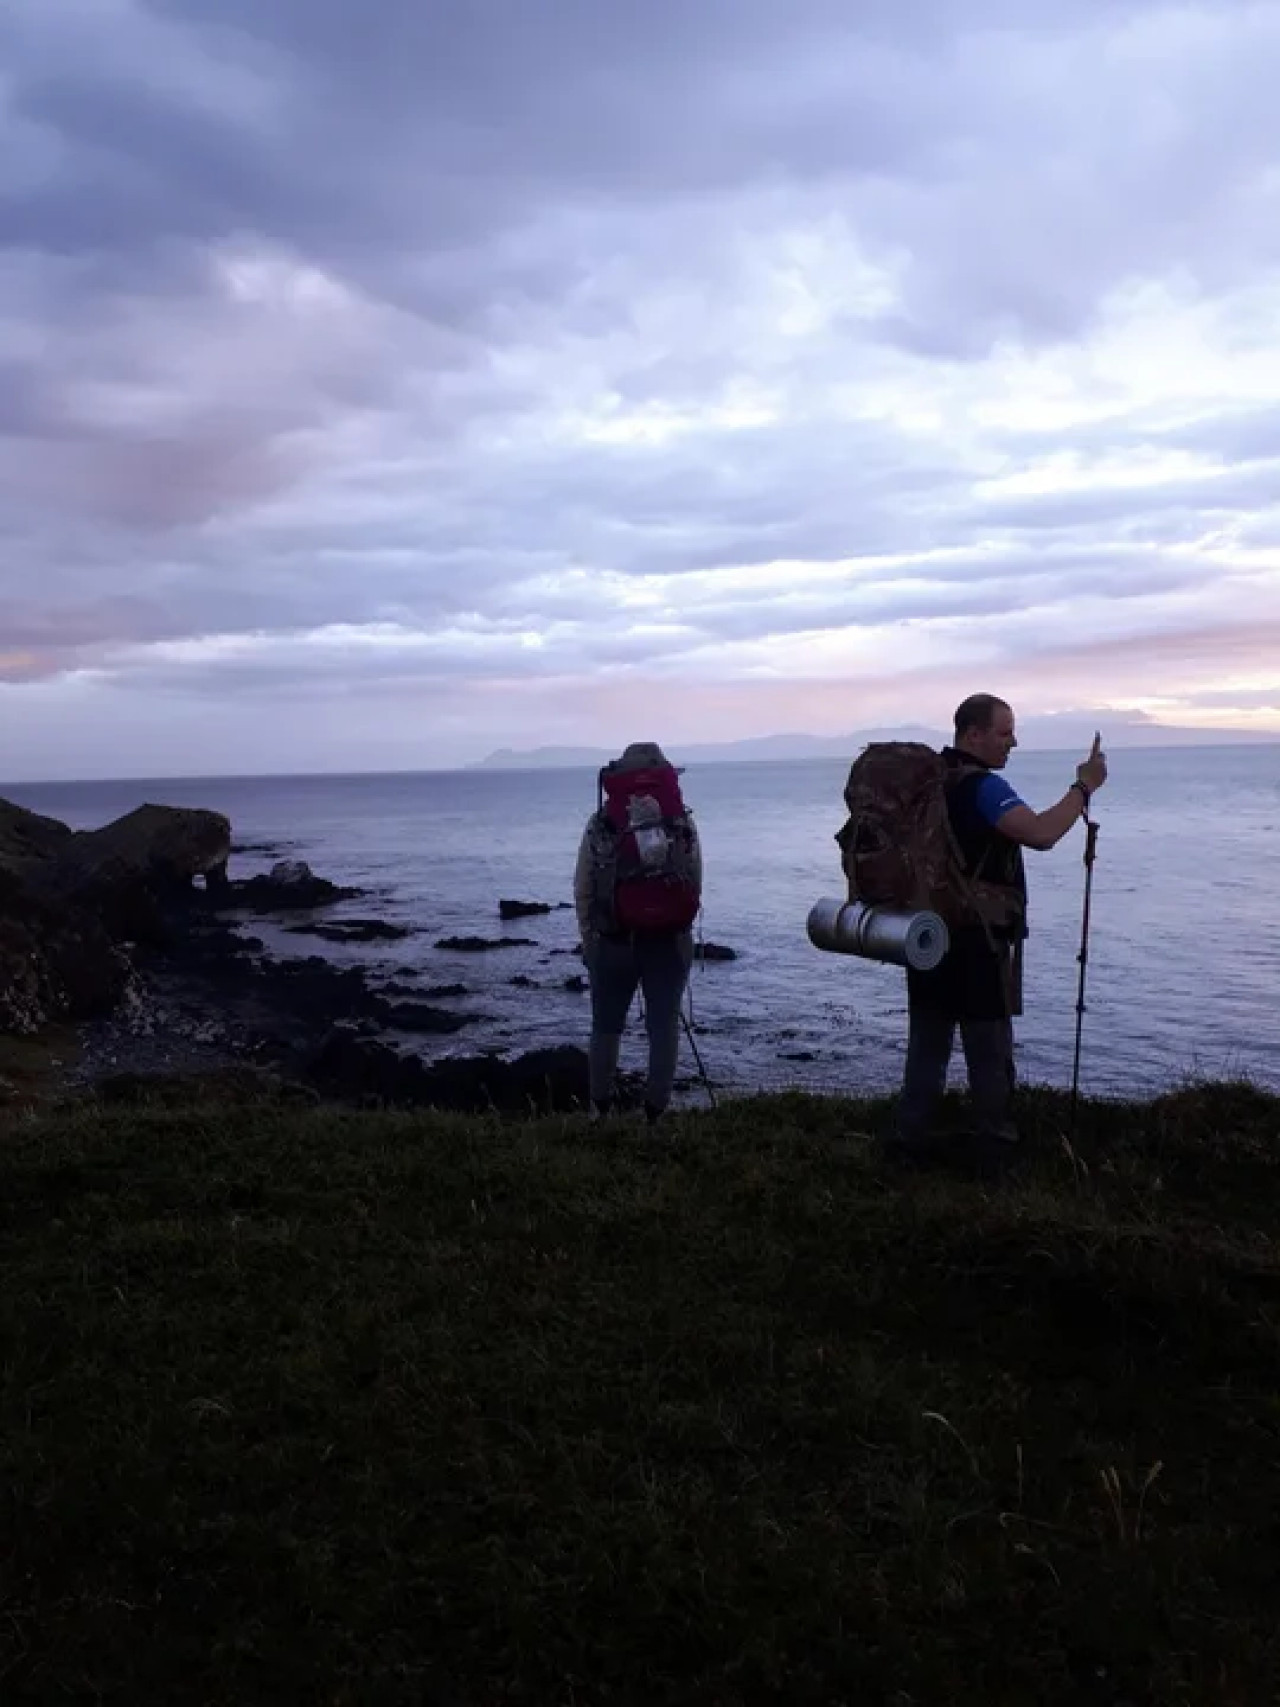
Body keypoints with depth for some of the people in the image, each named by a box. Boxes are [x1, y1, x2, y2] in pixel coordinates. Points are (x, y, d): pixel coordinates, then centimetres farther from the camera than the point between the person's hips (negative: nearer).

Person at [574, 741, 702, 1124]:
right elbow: (697, 885, 2)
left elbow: (583, 890, -1)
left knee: (606, 1026, 15)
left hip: (613, 942, 0)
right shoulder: (682, 822, 0)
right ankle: (656, 1111, 9)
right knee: (663, 1026, 7)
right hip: (670, 941, 0)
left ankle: (600, 1107, 21)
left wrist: (589, 941, 8)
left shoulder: (600, 824, -2)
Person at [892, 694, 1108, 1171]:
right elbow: (1040, 834, -29)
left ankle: (912, 1137, 18)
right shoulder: (982, 786, -16)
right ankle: (995, 1148, 13)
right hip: (975, 939, -8)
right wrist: (1084, 786, -18)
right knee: (989, 1049, 4)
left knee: (928, 1040, 13)